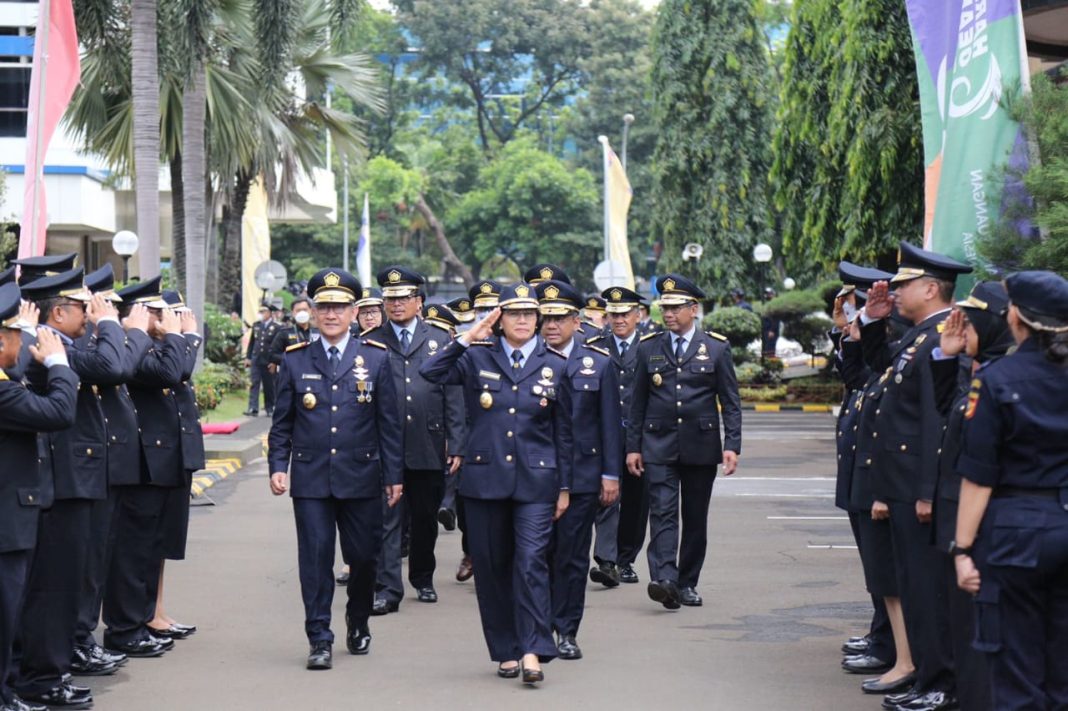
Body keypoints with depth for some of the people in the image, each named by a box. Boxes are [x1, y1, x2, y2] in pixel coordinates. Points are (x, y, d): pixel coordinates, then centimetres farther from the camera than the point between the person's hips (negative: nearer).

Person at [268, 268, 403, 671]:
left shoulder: (376, 359, 4)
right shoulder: (295, 361, 6)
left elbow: (389, 423, 5)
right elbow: (282, 423, 9)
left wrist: (393, 475, 2)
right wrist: (277, 466, -2)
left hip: (361, 476, 0)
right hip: (310, 478, 0)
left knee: (364, 556, 7)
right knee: (315, 557, -3)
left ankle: (358, 623, 30)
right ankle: (319, 639, 3)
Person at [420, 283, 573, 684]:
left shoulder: (555, 366, 6)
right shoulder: (477, 358, 5)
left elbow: (564, 432, 9)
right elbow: (430, 373, -10)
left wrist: (565, 487, 7)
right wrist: (467, 339, -13)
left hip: (536, 481, -1)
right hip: (484, 478, 1)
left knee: (532, 562, -11)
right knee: (491, 567, 6)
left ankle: (532, 651, -10)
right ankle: (505, 651, 16)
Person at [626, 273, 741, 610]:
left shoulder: (716, 348, 3)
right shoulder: (648, 348, 6)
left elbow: (730, 402, 3)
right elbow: (638, 402, 10)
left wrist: (732, 445, -6)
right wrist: (633, 446, 5)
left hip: (701, 446, 0)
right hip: (659, 446, 0)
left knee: (696, 518, 7)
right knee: (663, 512, -13)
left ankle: (687, 583, 17)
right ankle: (664, 580, -24)